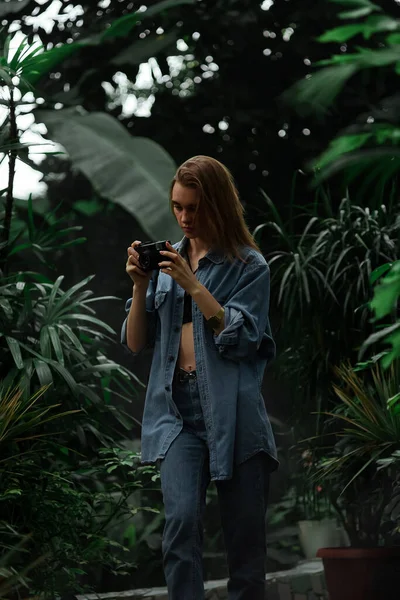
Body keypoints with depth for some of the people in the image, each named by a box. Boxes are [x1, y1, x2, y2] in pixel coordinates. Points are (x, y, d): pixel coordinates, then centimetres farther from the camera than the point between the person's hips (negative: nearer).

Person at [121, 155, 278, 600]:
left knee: (244, 530, 1)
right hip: (177, 408, 2)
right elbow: (135, 343, 12)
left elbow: (240, 338, -10)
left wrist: (192, 284, -14)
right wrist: (140, 285, -1)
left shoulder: (248, 265, 3)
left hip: (232, 409, -2)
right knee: (181, 519, -18)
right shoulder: (167, 262, 14)